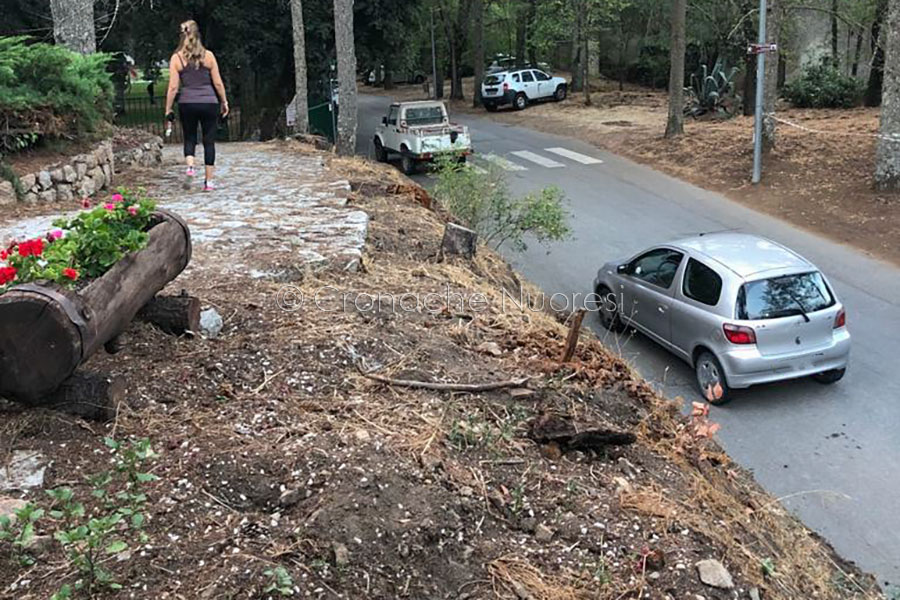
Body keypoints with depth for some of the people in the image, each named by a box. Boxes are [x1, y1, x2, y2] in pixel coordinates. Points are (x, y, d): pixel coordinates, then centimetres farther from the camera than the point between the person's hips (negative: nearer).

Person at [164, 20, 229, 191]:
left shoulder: (176, 58, -1)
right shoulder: (208, 55, 0)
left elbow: (173, 87, -3)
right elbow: (218, 83, 2)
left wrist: (168, 109, 4)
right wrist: (224, 102, 14)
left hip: (187, 104, 0)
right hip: (209, 103, 0)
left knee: (189, 139, 15)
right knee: (209, 141, 6)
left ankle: (190, 168, -11)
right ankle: (208, 181, 7)